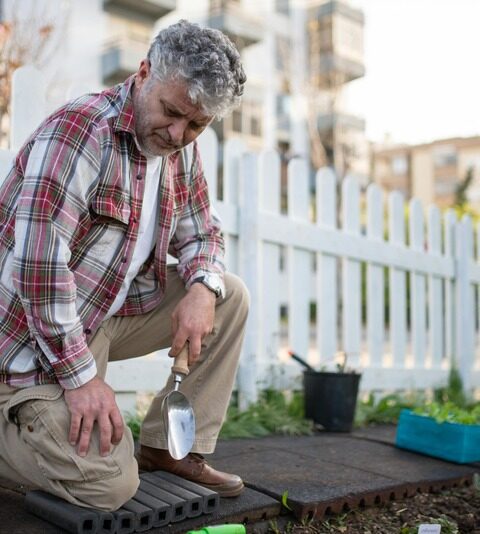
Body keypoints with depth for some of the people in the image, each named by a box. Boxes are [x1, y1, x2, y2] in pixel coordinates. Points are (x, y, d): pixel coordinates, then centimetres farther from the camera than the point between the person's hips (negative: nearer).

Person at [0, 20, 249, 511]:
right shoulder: (79, 130, -22)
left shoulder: (182, 151, 4)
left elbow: (201, 232, 13)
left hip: (117, 310, 8)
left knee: (229, 297, -1)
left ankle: (170, 447, 5)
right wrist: (80, 376, -24)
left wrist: (202, 289, -11)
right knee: (111, 485, -16)